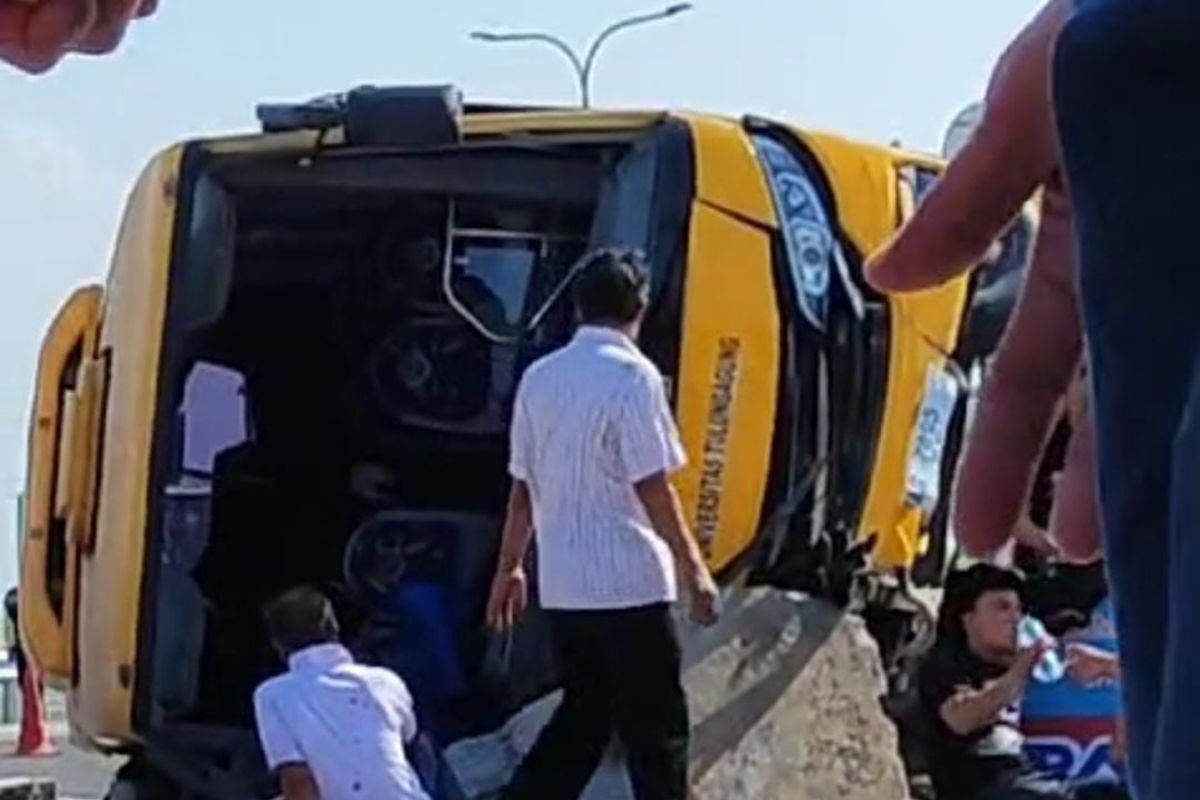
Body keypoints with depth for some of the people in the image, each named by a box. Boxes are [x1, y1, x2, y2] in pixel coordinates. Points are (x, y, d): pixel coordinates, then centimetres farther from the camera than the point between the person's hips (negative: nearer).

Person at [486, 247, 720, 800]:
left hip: (562, 584, 7)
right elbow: (652, 488, -14)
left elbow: (523, 486, 12)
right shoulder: (631, 375, -11)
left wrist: (510, 567, 21)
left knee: (583, 715, 16)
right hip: (629, 582, -7)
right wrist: (693, 568, -9)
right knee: (657, 726, 2)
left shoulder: (539, 377, 8)